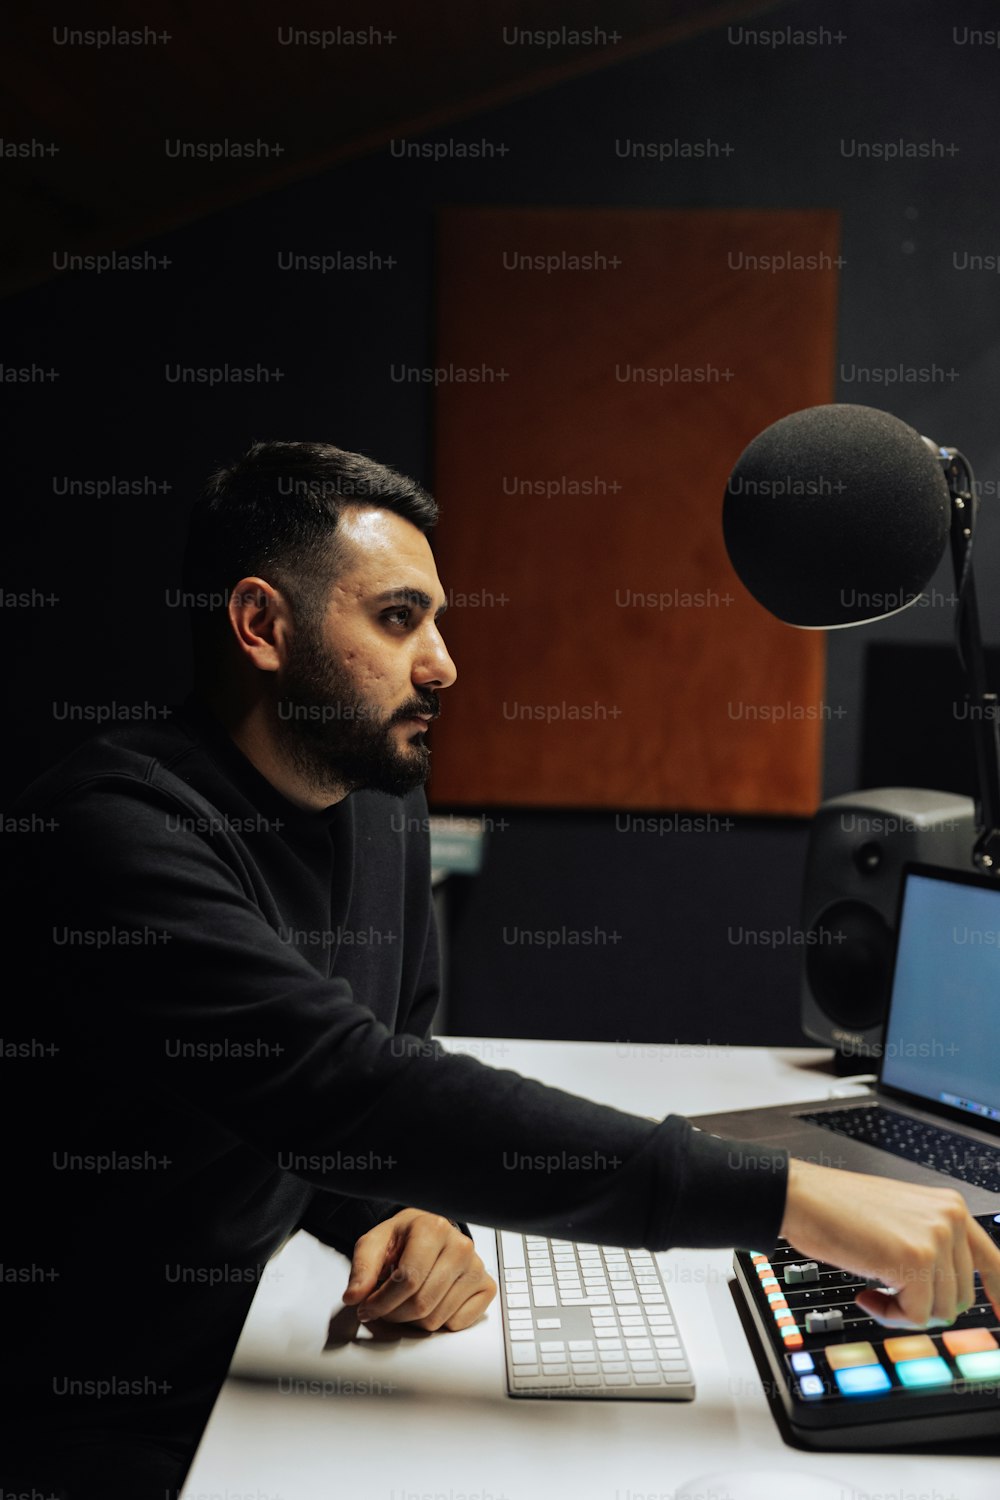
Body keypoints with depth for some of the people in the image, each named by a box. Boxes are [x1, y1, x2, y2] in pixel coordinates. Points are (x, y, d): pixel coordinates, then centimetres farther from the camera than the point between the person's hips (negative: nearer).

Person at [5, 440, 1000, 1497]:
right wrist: (786, 1196, -37)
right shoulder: (116, 831, -25)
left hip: (271, 1356, 7)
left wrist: (401, 1218, -15)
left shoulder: (384, 807, 2)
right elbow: (351, 1091, -35)